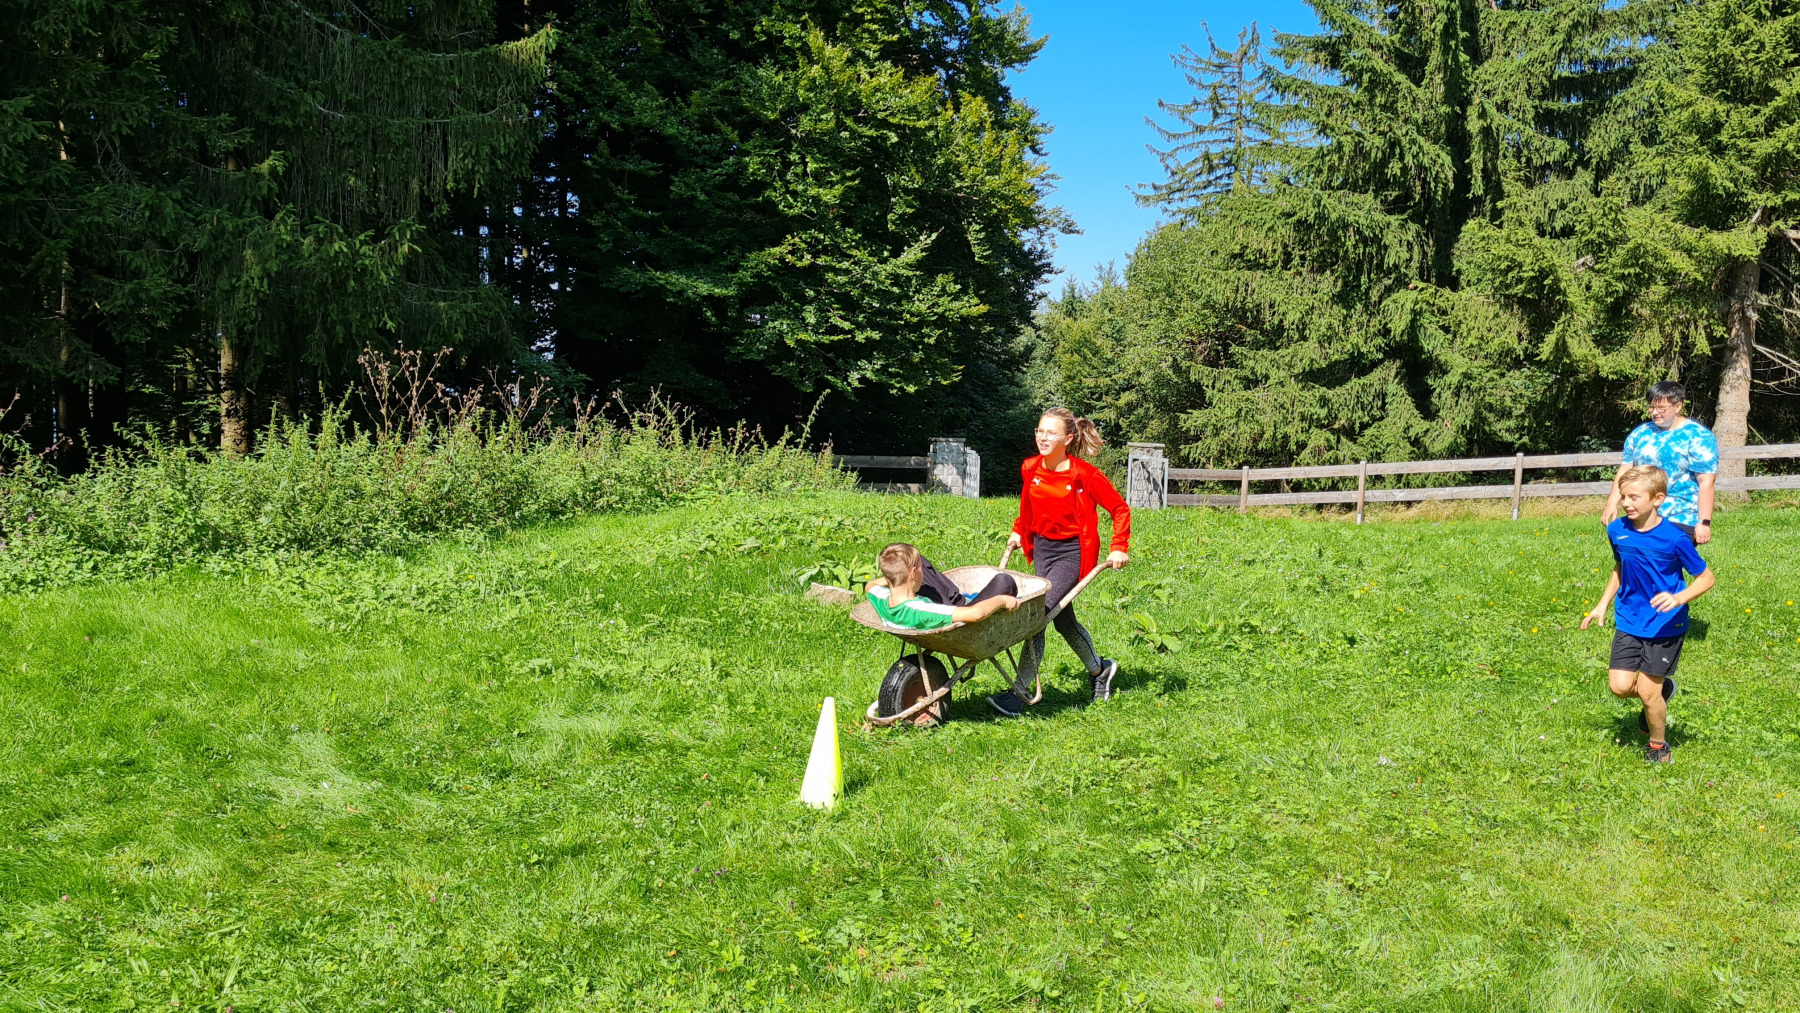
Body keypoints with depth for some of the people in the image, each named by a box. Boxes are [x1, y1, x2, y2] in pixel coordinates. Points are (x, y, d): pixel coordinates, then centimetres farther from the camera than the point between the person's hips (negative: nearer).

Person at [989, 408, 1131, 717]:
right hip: (1042, 547, 6)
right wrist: (1018, 531, 15)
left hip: (1072, 552, -6)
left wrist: (1119, 548, -13)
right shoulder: (1030, 469, -3)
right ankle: (1098, 669, 41)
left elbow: (1120, 509, -8)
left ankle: (1019, 693, -12)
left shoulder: (1085, 475, -17)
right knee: (1062, 619, 16)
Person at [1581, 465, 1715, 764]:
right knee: (1620, 686, -5)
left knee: (1647, 690, -1)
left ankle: (1658, 745, 26)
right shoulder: (1617, 531, -3)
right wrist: (1602, 605, 14)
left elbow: (1706, 578, -10)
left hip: (1665, 625, -4)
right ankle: (1662, 690, 29)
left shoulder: (1674, 538, -19)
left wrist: (1679, 598, -28)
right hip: (1629, 622, 5)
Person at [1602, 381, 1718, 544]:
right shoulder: (1640, 433, 12)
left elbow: (1706, 482, -10)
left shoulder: (1699, 437, -5)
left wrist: (1704, 523, -15)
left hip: (1681, 522, -5)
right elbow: (1625, 471, 11)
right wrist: (1612, 503, -1)